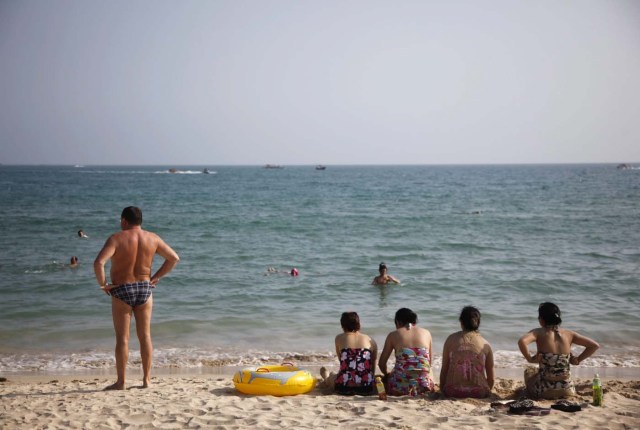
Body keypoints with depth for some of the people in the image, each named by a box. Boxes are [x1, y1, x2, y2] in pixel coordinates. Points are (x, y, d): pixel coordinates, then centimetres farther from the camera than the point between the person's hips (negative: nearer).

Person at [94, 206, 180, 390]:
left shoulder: (117, 239, -12)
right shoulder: (152, 238, 1)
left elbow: (98, 263, -25)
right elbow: (174, 258, 6)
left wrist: (103, 283, -11)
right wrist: (156, 277, 9)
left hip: (122, 291, -3)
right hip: (145, 289, 4)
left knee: (122, 338, 3)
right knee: (145, 336, 10)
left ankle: (120, 382, 7)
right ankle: (147, 379, 14)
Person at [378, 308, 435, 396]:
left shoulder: (393, 335, 8)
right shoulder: (426, 333, 13)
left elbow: (382, 362, 12)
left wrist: (386, 374, 34)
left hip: (401, 387, -2)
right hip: (424, 385, 2)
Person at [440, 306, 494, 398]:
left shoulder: (451, 339, 4)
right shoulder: (485, 344, 5)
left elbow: (444, 370, 5)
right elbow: (491, 378, 10)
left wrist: (442, 390, 19)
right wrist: (486, 392, 29)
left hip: (453, 392, -1)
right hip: (479, 393, 1)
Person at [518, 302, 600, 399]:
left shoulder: (538, 333, -9)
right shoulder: (569, 334, 1)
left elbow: (522, 342, -30)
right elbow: (595, 345, 4)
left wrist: (530, 359, -15)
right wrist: (578, 360, 7)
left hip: (544, 391, -4)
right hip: (567, 390, 4)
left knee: (529, 370, 31)